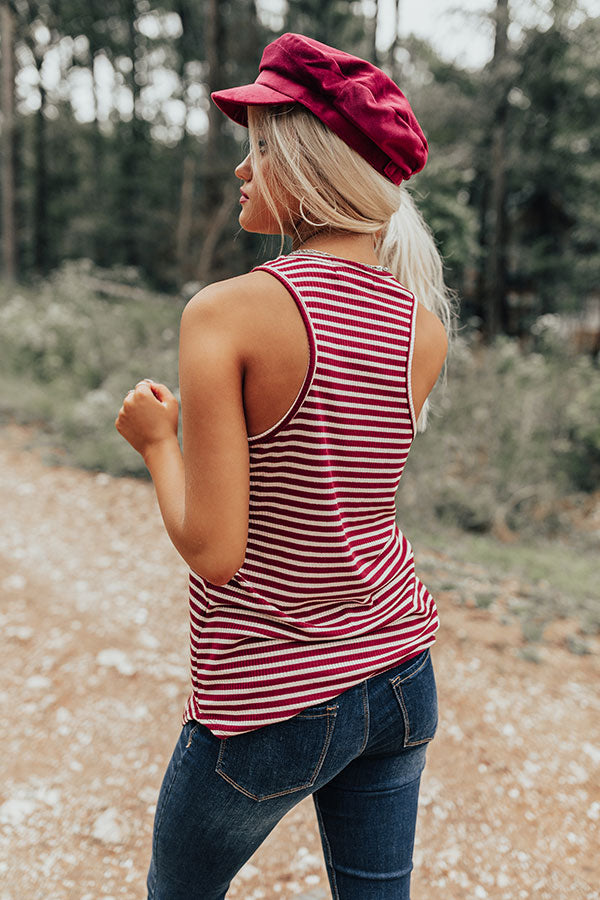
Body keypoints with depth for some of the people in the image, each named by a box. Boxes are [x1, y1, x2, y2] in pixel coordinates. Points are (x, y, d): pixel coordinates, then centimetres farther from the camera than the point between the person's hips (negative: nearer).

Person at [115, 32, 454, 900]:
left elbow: (214, 551, -22)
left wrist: (155, 437, -2)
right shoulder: (425, 332, -5)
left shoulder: (226, 313, -21)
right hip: (400, 673, 5)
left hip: (269, 698, -4)